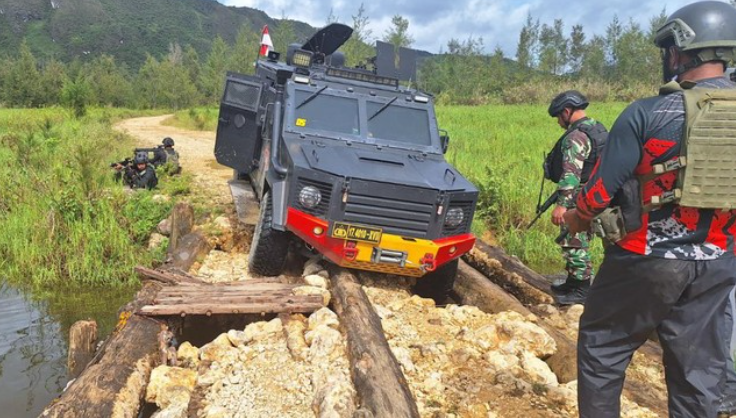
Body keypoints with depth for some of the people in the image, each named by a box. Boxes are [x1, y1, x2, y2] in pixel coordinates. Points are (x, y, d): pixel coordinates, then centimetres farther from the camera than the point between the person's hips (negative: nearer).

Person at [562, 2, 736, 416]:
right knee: (701, 372, 16)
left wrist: (576, 219, 7)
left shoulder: (647, 114, -15)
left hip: (646, 262, -4)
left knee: (602, 350, 14)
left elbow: (602, 189, -13)